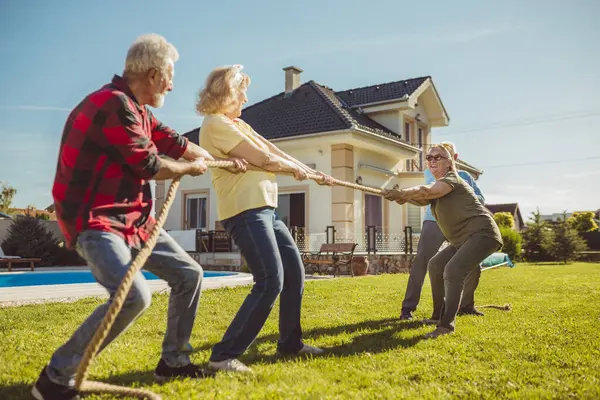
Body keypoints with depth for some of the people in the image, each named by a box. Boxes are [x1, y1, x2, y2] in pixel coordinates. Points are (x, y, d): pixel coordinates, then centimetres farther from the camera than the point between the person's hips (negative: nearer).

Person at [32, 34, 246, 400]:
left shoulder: (137, 110, 12)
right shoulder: (114, 103, -20)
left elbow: (175, 142, 21)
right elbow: (150, 165, -17)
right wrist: (191, 168, 2)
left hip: (135, 219, 10)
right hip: (95, 221, -10)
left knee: (189, 274, 12)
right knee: (134, 295, -28)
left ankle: (173, 360, 24)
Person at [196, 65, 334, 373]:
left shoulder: (237, 124, 21)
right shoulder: (215, 124, -10)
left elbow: (275, 151, 21)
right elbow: (264, 160, -12)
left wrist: (314, 173, 20)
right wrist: (296, 168, 6)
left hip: (263, 209, 10)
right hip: (245, 210, -10)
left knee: (294, 271, 14)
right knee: (271, 282, -17)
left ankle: (290, 343, 28)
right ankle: (223, 356, -10)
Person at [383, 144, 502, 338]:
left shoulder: (451, 179, -11)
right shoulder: (437, 187, 18)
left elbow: (426, 192, -29)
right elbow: (422, 199, 0)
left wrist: (401, 193, -25)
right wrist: (404, 196, -20)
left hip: (482, 233, -11)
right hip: (463, 239, 11)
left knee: (452, 270, -27)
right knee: (435, 265, 15)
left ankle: (447, 324, -24)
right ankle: (439, 315, 25)